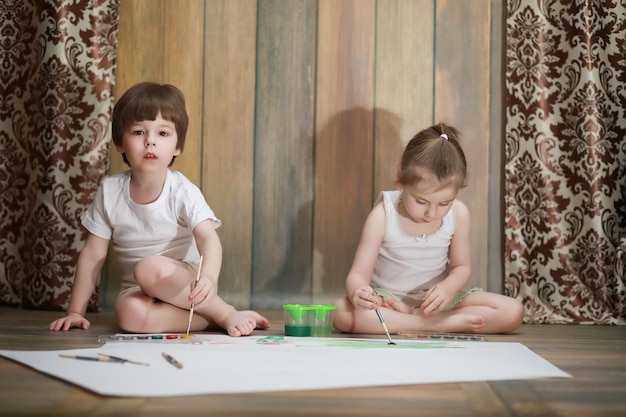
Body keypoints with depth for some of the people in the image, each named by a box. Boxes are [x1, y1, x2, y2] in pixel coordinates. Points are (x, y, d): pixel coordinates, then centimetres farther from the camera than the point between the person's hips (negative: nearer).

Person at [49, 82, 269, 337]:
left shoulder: (183, 192, -13)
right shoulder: (110, 191, -4)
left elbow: (208, 239, -28)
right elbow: (92, 255, 1)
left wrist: (208, 278, -50)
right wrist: (75, 312, -3)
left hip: (184, 284, -2)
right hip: (137, 290, 2)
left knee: (149, 268, -36)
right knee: (131, 316, -34)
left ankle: (226, 314, -21)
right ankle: (208, 318, -21)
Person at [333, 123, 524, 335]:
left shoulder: (459, 214, -11)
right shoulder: (383, 215, -19)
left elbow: (461, 266, 1)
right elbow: (358, 274, -18)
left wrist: (449, 287, -23)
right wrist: (357, 292, -43)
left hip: (438, 298, 2)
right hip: (388, 298, -2)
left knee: (513, 312, -16)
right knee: (341, 313, -34)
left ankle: (408, 318, -19)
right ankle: (452, 322, -27)